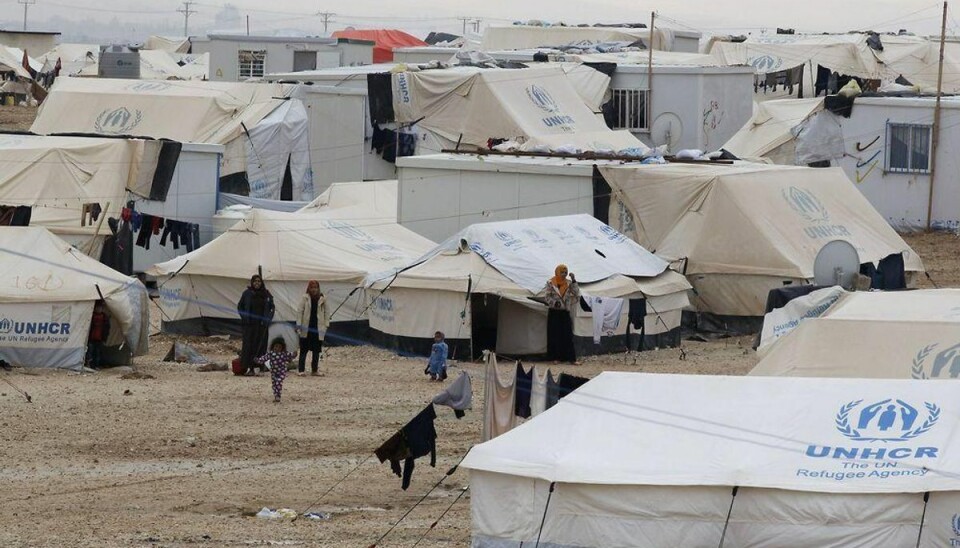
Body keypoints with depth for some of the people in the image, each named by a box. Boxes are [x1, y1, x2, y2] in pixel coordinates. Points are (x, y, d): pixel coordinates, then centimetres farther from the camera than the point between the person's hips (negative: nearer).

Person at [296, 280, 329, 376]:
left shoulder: (322, 299, 4)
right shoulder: (305, 298, -2)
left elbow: (326, 312, 10)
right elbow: (300, 311, -1)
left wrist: (326, 324, 3)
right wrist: (299, 325, -6)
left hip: (318, 328, 2)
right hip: (306, 328, -2)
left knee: (316, 350, 6)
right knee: (304, 349, 1)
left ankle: (314, 370, 14)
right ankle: (300, 369, 5)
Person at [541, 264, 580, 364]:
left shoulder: (568, 283, 7)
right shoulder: (550, 283, 0)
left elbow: (576, 293, -5)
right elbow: (545, 296, -3)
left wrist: (573, 281, -13)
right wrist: (554, 302, -17)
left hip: (565, 312, 2)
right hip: (554, 312, -2)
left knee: (568, 336, -1)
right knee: (555, 335, 0)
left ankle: (571, 358, -2)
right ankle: (556, 357, 8)